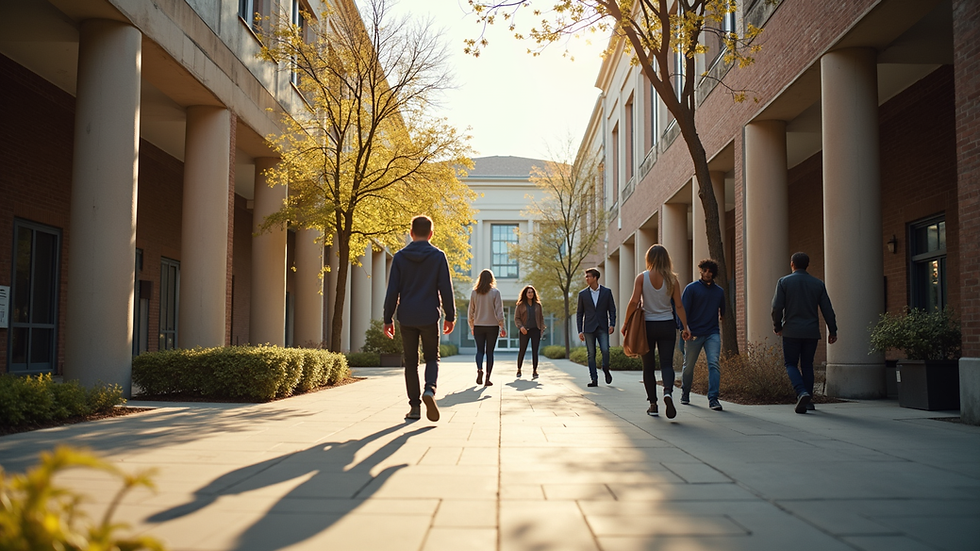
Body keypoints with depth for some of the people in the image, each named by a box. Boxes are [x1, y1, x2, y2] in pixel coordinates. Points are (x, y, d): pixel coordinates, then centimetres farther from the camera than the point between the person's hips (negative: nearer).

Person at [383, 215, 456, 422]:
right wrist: (450, 316, 7)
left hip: (407, 318, 1)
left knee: (411, 362, 10)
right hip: (429, 317, -1)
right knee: (432, 358, 12)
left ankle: (414, 406, 7)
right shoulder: (438, 256, -1)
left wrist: (388, 319, 5)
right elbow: (446, 289, -2)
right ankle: (430, 389, -16)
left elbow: (392, 291, 0)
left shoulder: (400, 257, 2)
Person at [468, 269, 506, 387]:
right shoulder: (495, 292, -6)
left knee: (480, 350, 11)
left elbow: (471, 311, 5)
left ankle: (479, 369, -17)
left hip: (478, 326, 1)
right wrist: (502, 327, -3)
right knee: (489, 351, 6)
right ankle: (487, 379, 3)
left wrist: (471, 327, 15)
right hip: (492, 326, -1)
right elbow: (499, 311, -8)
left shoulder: (474, 293, 1)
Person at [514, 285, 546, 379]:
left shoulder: (537, 304, 12)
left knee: (535, 351, -3)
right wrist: (520, 327, -14)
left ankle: (534, 371, -1)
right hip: (525, 331, -2)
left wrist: (542, 329, 5)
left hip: (535, 330, 2)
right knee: (522, 350, 4)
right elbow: (516, 318, 1)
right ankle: (519, 369, 21)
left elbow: (541, 317, 15)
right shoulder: (520, 305, 4)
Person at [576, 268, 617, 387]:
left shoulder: (606, 292, 5)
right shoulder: (583, 294, 7)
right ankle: (594, 379, 4)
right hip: (589, 328, 1)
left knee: (605, 350, -14)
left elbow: (612, 309, 7)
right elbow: (579, 313, 9)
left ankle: (606, 370, 14)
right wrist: (580, 331, 2)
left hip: (602, 327, -1)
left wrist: (612, 324, -6)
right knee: (591, 354, -1)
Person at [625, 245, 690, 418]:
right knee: (667, 363, 3)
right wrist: (685, 327, 6)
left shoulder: (642, 277, -6)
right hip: (667, 326, 1)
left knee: (649, 366, 9)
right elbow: (679, 306, -1)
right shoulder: (672, 279, -2)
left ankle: (653, 405, 13)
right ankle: (668, 392, -24)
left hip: (647, 325, -1)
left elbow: (634, 301, -12)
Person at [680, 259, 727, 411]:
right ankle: (685, 394, 28)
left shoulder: (719, 291, 12)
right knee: (688, 365, 8)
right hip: (694, 334, -2)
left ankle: (713, 398, -12)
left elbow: (722, 312, 24)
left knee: (714, 364, -12)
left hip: (712, 334, 2)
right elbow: (683, 310, -7)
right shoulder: (691, 288, -1)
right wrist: (685, 329, -15)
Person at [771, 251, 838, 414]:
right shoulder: (818, 284, 6)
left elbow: (777, 307, -7)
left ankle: (802, 393, -19)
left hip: (791, 331, -3)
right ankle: (808, 400, 13)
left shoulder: (784, 282, -2)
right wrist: (832, 331, 9)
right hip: (812, 332, 3)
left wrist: (777, 326, 6)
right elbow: (828, 310, 4)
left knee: (791, 364, 5)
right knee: (807, 364, 13)